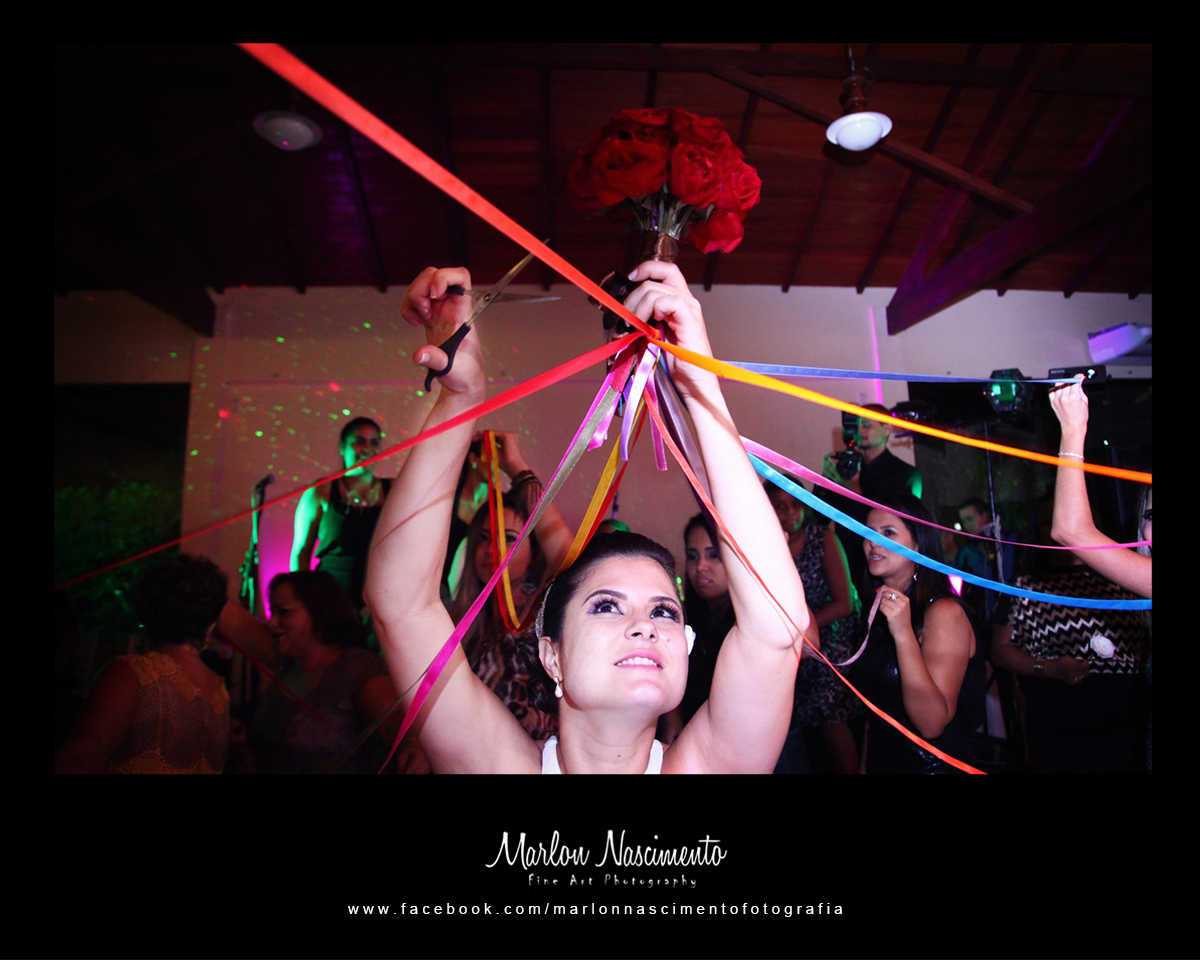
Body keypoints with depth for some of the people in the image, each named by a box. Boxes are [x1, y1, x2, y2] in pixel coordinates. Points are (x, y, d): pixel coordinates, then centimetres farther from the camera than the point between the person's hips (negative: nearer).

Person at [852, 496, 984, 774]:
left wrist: (903, 634, -33)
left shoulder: (944, 611, -19)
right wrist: (863, 766, 7)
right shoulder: (879, 610, 2)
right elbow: (875, 711, 9)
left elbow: (932, 724, -26)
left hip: (930, 765, -6)